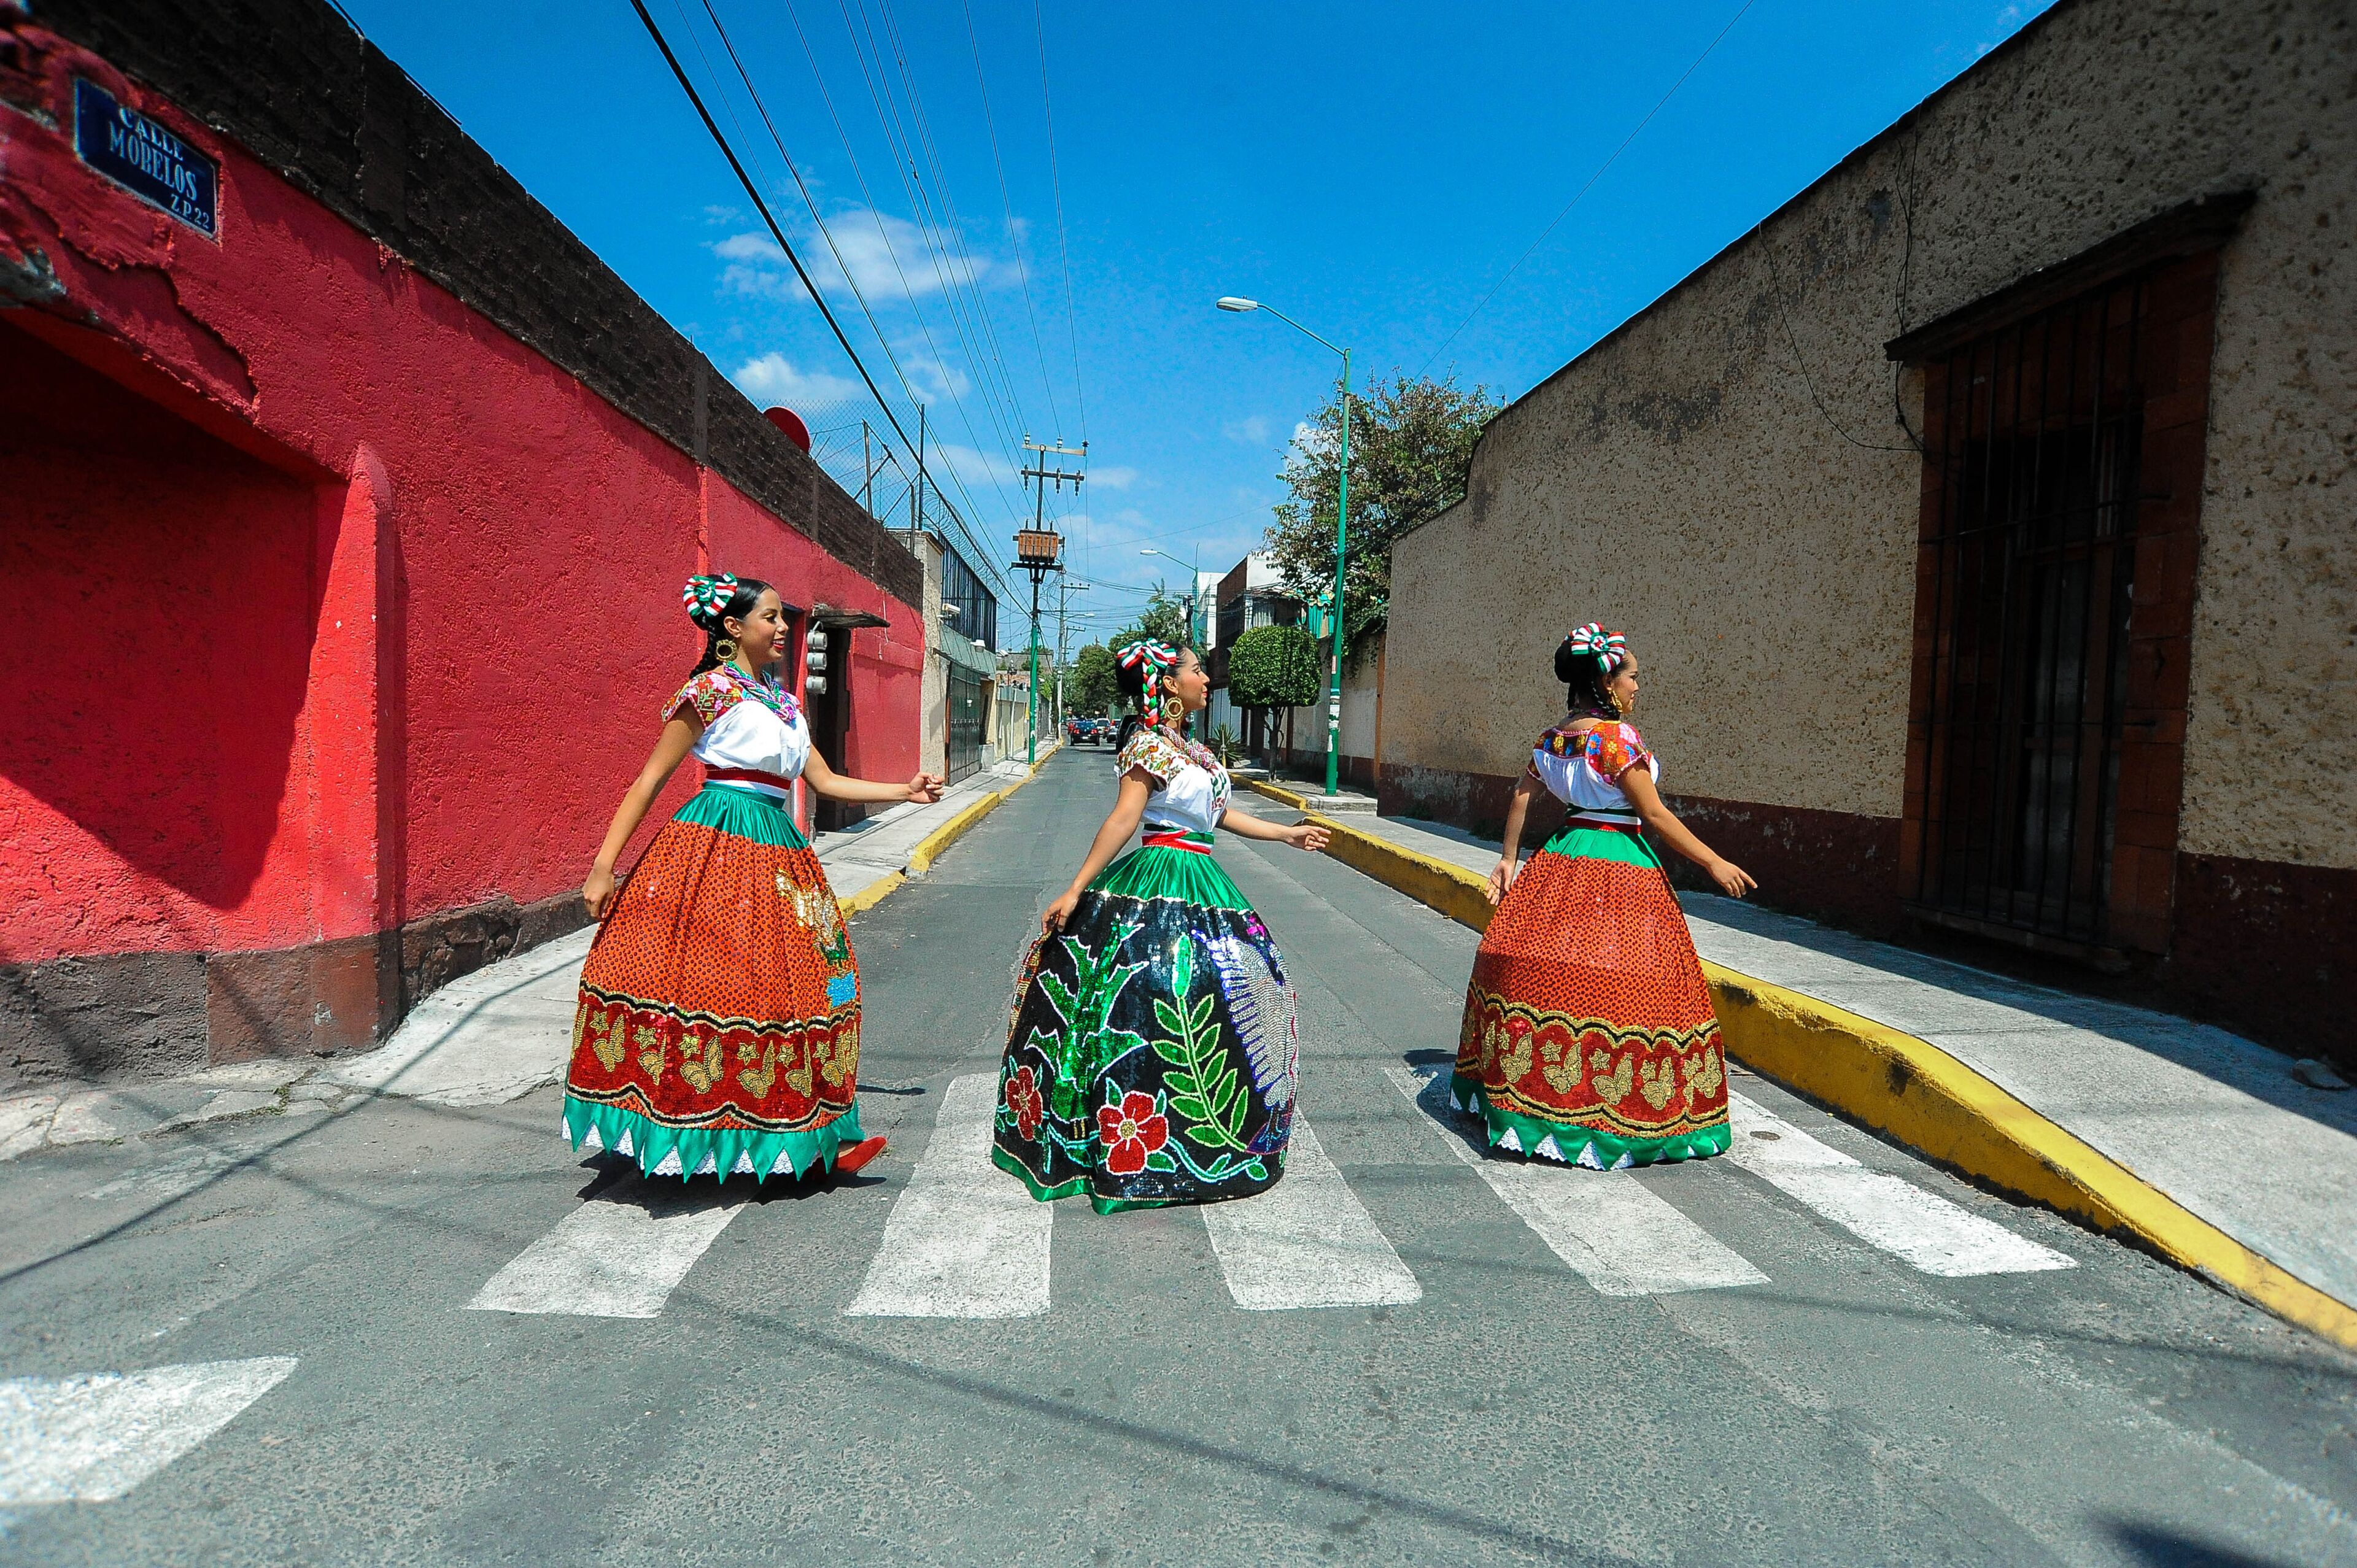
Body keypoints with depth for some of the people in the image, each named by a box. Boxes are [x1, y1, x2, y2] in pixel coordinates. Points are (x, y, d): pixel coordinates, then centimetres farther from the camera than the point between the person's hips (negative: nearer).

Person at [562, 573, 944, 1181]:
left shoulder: (780, 698, 17)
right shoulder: (711, 690, -5)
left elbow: (825, 781, 17)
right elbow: (650, 781, -6)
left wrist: (906, 790, 12)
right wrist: (603, 867, -11)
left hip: (777, 848, 8)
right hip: (720, 844, -7)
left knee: (787, 983, 7)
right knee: (710, 978, -6)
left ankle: (818, 1139, 12)